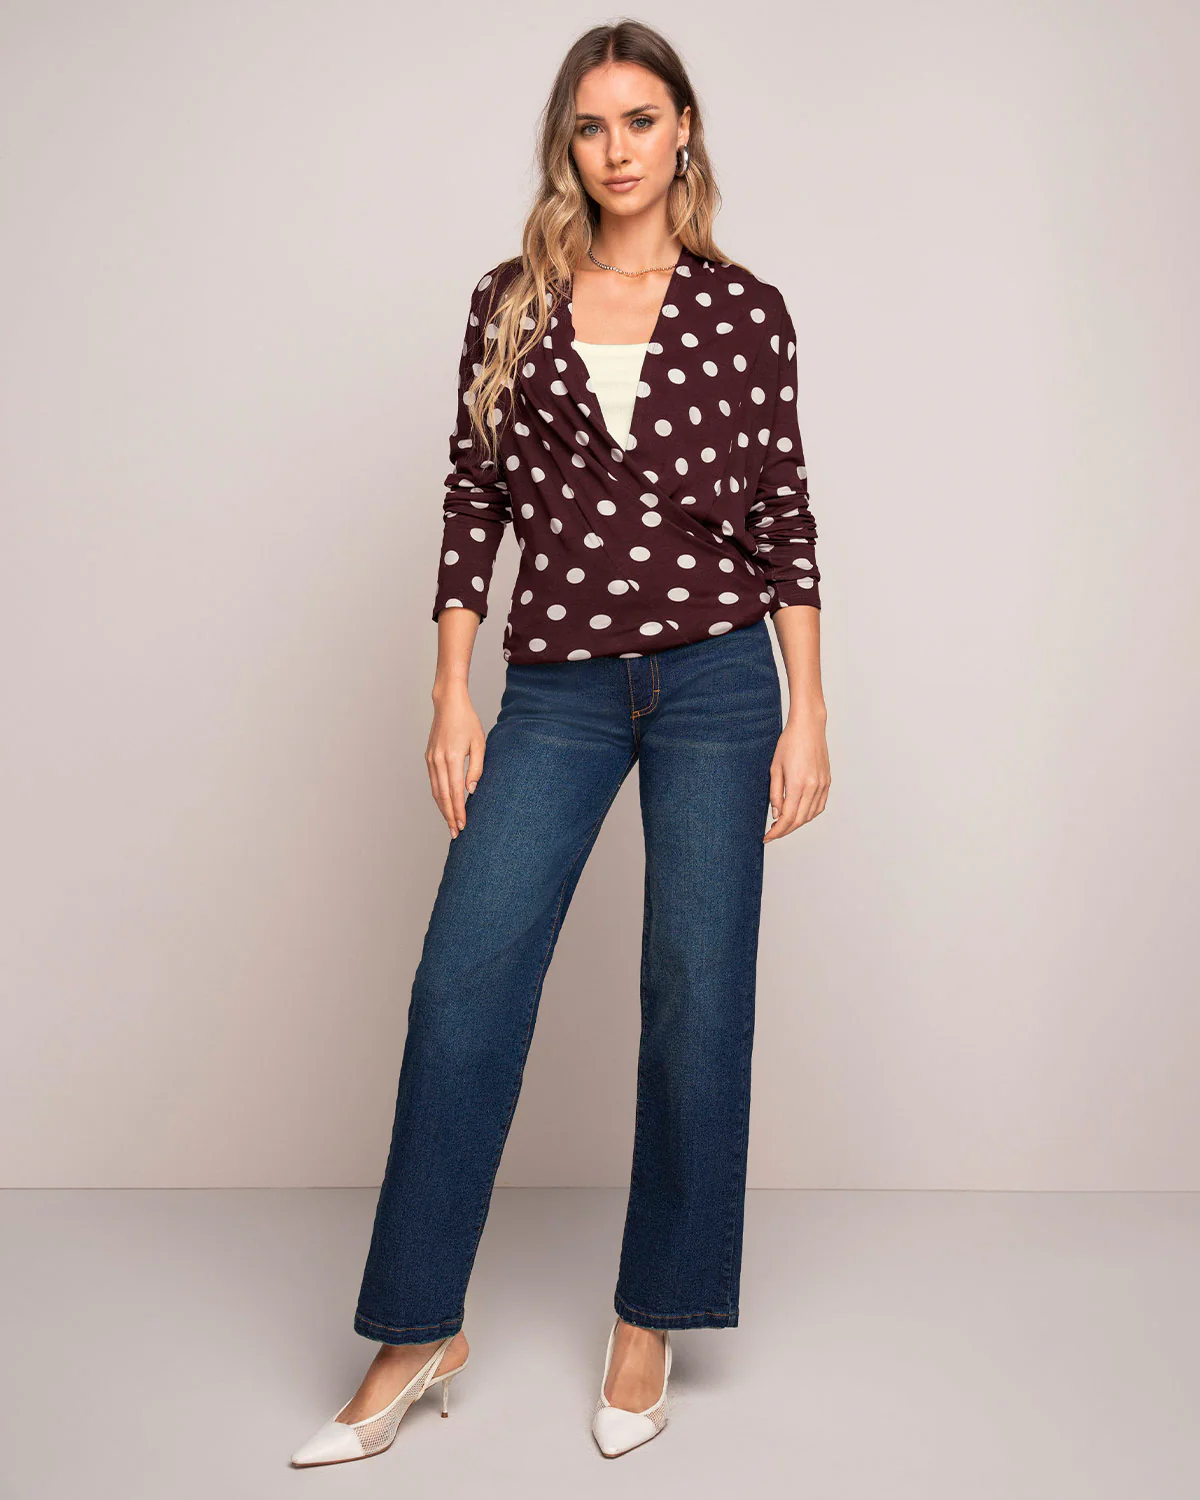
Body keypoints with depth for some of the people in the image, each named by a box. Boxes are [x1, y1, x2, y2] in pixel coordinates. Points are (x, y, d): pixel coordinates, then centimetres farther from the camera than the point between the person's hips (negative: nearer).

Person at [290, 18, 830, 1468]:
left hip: (715, 679, -1)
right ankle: (418, 1331, 10)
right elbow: (475, 499, 6)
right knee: (463, 980, -6)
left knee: (696, 998, 3)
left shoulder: (746, 311, 4)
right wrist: (453, 696, 0)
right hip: (556, 686, 1)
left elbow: (783, 517, 4)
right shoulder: (511, 304, 7)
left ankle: (650, 1321, 21)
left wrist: (807, 715, -1)